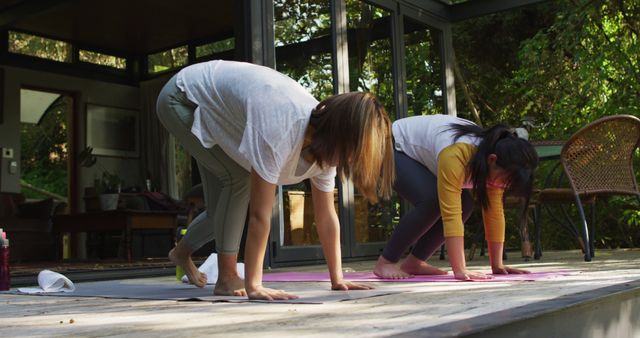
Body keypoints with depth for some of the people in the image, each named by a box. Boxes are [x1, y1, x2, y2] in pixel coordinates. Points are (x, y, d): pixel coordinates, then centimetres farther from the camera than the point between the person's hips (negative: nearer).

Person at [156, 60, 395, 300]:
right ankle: (227, 278, -8)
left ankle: (182, 251, 37)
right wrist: (253, 286, -36)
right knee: (238, 177, -22)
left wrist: (337, 279, -7)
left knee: (222, 209, 8)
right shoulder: (279, 129, -42)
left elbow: (326, 217, -10)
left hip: (215, 108, 7)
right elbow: (259, 214, -40)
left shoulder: (324, 142, -17)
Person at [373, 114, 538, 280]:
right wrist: (460, 270, -44)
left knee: (463, 205, -8)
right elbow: (450, 215, -42)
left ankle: (413, 262, 4)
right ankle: (385, 262, -11)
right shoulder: (455, 156, -41)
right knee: (432, 202, -28)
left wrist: (497, 265, -14)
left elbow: (495, 213, -13)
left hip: (419, 154, 8)